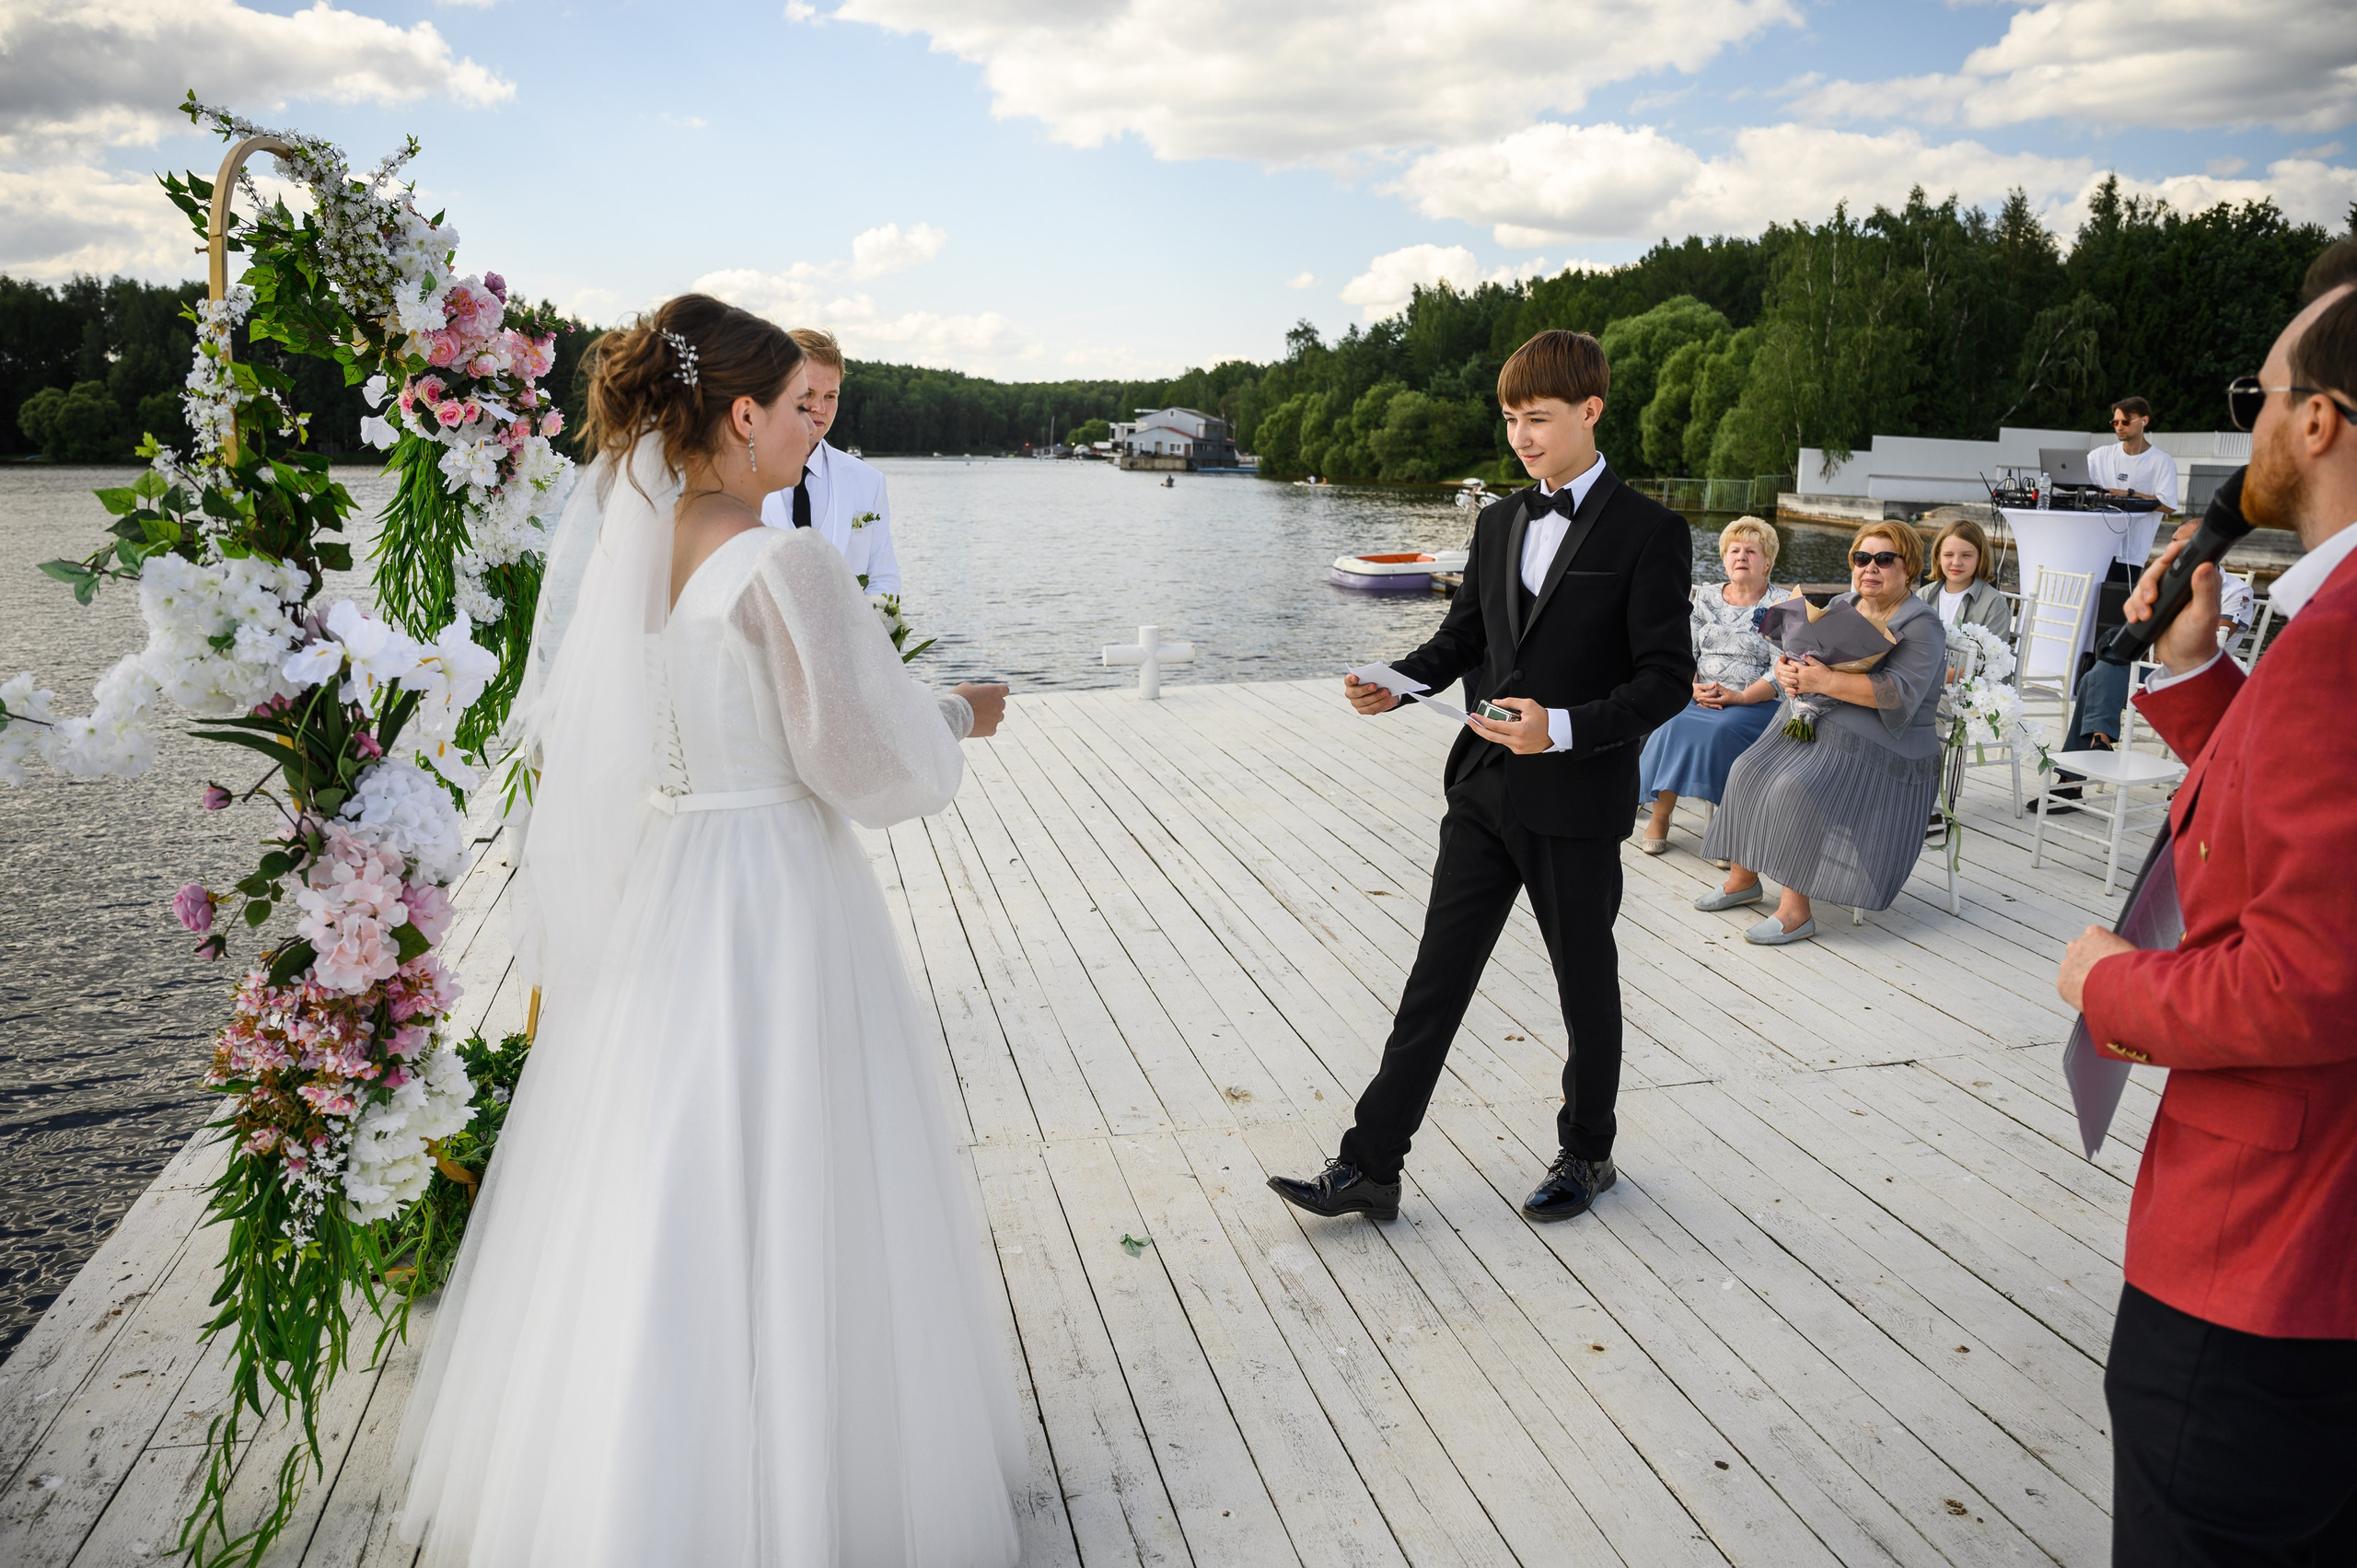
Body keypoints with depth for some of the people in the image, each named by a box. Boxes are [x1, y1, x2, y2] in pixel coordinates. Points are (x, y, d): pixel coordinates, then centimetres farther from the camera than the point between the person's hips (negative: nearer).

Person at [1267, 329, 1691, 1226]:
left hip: (1577, 800, -5)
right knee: (1437, 976, 6)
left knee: (1585, 983, 13)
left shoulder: (1649, 533, -9)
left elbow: (1667, 678, -12)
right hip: (1485, 790, 5)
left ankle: (1586, 1152, 34)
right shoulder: (1499, 523, 10)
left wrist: (1563, 729, -26)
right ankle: (1369, 1167, 11)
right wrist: (1397, 683, -4)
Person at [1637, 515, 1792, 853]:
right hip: (1700, 697, 3)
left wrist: (1740, 697, -19)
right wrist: (1694, 688, -11)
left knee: (1721, 730, -34)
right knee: (1673, 724, -28)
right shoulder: (1706, 598, 16)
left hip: (1757, 702, -3)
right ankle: (1660, 818, -20)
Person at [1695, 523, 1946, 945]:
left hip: (1873, 746, -7)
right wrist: (1786, 669, -10)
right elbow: (1800, 648, 16)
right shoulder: (1842, 605, 15)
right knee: (1749, 772, -12)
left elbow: (1900, 693, -22)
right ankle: (1742, 877, 2)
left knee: (1796, 790, -29)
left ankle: (1795, 910, -24)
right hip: (1808, 723, 8)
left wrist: (1826, 681, -29)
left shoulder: (1921, 626, -8)